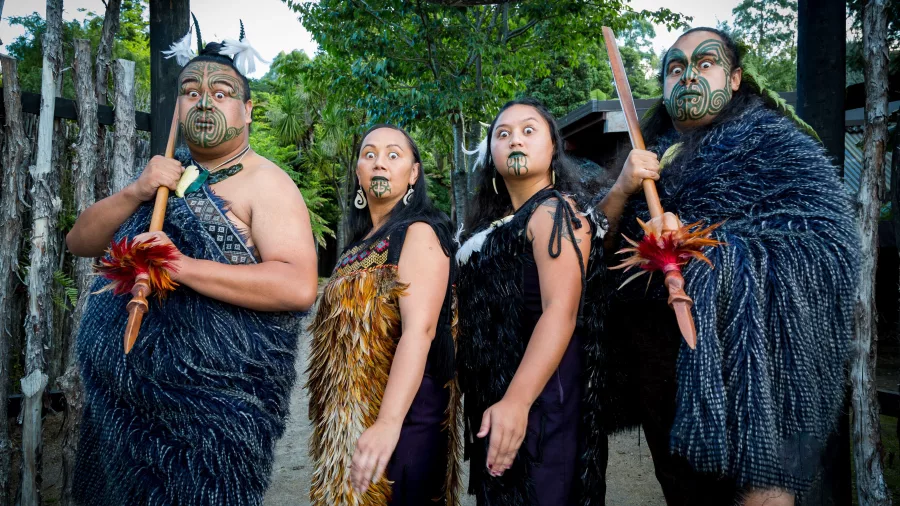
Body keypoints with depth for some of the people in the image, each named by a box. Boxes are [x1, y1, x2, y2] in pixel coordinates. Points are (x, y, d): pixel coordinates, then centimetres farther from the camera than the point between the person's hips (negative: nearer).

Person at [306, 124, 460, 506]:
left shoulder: (419, 233, -11)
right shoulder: (361, 244, 14)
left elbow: (420, 330, -24)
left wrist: (389, 422, -34)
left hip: (401, 413, -8)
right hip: (348, 416, 8)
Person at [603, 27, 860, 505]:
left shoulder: (771, 139, -3)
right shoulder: (652, 155, 11)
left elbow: (831, 243, -16)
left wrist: (703, 246, -23)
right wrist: (622, 189, -12)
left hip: (742, 365, -5)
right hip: (659, 373, 5)